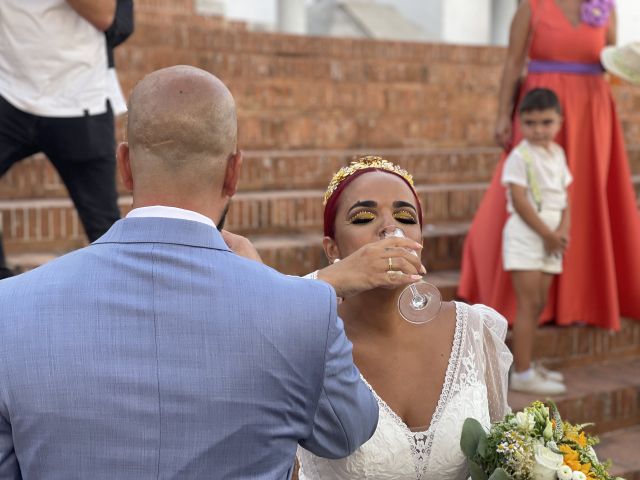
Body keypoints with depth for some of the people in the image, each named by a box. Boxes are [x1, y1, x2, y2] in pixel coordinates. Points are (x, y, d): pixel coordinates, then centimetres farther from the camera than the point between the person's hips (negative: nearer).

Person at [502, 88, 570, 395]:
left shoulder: (558, 154, 11)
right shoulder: (519, 156, -10)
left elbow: (565, 196, 11)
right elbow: (520, 201, -15)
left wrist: (563, 230, -7)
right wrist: (548, 234, -14)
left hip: (551, 239, 7)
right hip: (525, 236, -7)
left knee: (538, 303, 11)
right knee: (529, 303, -10)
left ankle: (525, 365, 21)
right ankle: (522, 374, -8)